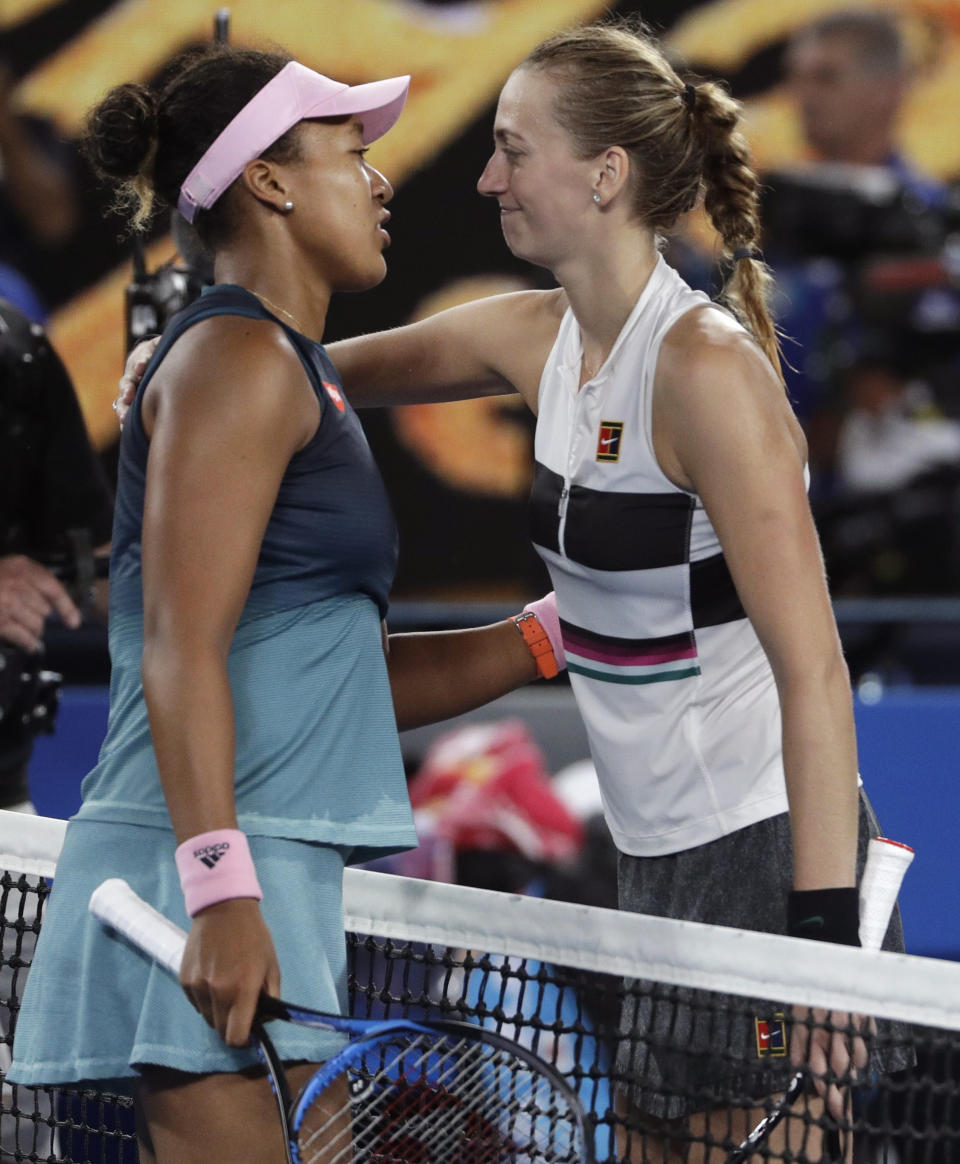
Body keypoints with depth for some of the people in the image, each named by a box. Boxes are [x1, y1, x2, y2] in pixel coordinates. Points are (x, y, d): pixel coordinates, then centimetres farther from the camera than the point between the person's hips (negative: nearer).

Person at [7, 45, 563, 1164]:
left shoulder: (291, 373, 24)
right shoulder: (236, 357, -6)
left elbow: (350, 676, 25)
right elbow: (180, 653, -16)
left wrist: (556, 637, 21)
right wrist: (220, 889, -24)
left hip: (262, 871, 10)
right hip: (199, 865, -10)